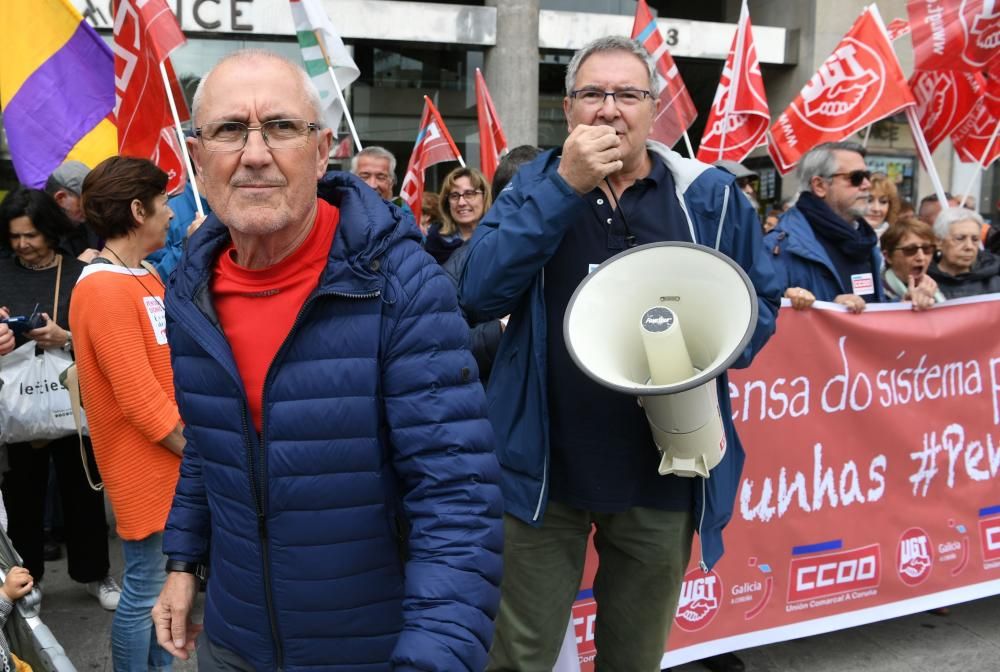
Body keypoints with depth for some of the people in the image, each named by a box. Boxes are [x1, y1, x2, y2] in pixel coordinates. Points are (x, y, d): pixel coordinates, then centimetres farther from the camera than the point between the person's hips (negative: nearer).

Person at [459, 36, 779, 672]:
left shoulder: (711, 196, 0)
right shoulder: (536, 185, 1)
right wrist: (565, 186, -20)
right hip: (545, 469, 0)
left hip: (664, 472, 1)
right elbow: (478, 293, -13)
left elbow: (761, 304, 8)